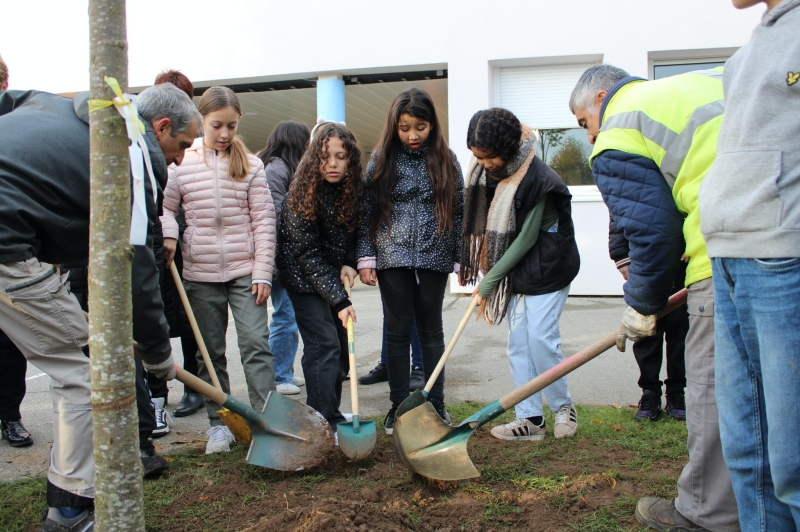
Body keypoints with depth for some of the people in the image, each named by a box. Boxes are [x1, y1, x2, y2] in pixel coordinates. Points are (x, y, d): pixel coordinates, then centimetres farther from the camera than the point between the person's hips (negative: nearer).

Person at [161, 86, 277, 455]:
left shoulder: (250, 165, 0)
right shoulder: (182, 163, 1)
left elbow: (263, 220, -1)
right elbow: (165, 207, 11)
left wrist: (262, 271, -6)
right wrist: (168, 234, -11)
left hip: (245, 271, -1)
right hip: (200, 273, 1)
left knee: (256, 344, -4)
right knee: (210, 352, 10)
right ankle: (219, 423, 22)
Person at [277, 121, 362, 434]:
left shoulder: (352, 189, -5)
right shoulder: (301, 194, -21)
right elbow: (309, 254, -22)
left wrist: (349, 263, -13)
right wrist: (339, 299, -27)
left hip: (334, 276, 6)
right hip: (305, 279, -6)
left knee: (341, 343, 8)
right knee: (324, 344, -14)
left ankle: (331, 412, 21)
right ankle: (326, 421, -8)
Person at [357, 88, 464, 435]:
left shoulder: (445, 160, 3)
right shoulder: (382, 159, 1)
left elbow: (458, 210, 5)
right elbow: (367, 211, 0)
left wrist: (463, 258, 2)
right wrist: (365, 257, -6)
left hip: (434, 257, 1)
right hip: (393, 256, 0)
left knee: (431, 329, 9)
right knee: (398, 330, 4)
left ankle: (436, 404, 20)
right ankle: (399, 406, 16)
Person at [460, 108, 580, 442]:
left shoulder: (536, 178, -22)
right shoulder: (489, 173, -1)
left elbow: (526, 239, -21)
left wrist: (488, 282, -18)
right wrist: (489, 280, 1)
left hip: (548, 268, -7)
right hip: (517, 270, 7)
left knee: (540, 338, -9)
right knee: (518, 344, 5)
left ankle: (563, 407, 14)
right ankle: (530, 420, 12)